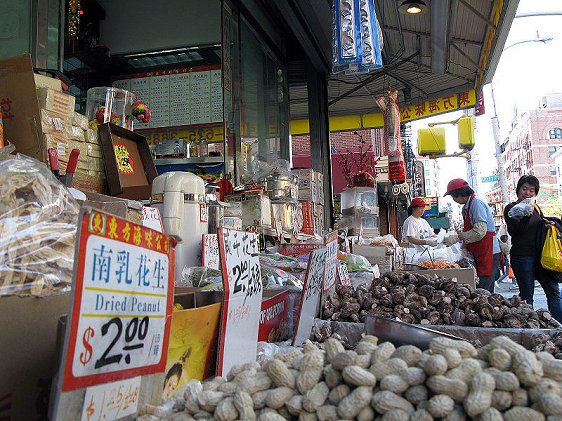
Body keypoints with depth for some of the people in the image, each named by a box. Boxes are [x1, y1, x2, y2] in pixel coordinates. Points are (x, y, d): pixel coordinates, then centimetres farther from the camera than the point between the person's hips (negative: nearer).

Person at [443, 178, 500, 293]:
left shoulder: (476, 203, -14)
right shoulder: (466, 207, 16)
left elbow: (480, 231, -24)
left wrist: (457, 237, -21)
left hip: (488, 252, -10)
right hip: (479, 254, 10)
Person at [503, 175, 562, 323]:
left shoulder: (535, 207, 14)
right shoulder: (510, 209, -4)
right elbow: (517, 230, -16)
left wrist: (545, 222, 3)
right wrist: (527, 214, -29)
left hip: (539, 255, 6)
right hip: (522, 256, -6)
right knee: (527, 295, 0)